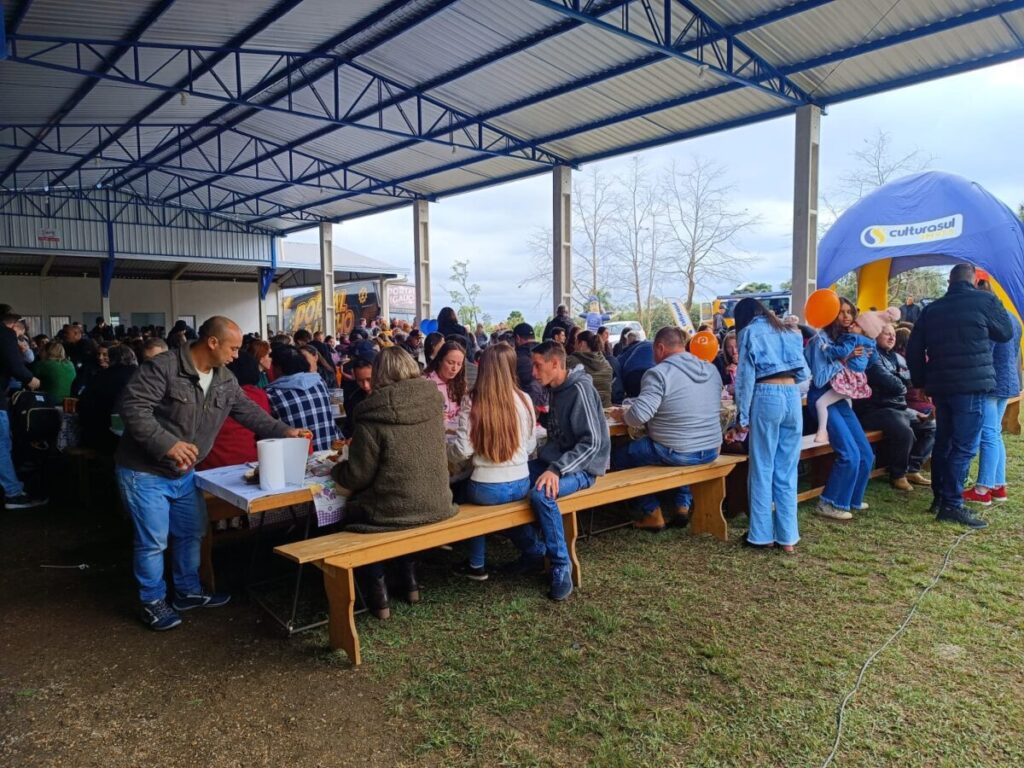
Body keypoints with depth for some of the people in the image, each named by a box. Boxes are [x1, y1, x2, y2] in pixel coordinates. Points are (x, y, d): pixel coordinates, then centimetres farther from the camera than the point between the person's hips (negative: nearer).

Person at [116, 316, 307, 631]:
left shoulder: (225, 380, 0)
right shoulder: (163, 368, -23)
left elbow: (249, 412, 7)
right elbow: (132, 407, -27)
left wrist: (284, 431, -4)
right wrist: (167, 444, -34)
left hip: (183, 472, 8)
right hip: (144, 472, -8)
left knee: (191, 532, 16)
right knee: (154, 540, 0)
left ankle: (188, 591, 34)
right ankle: (153, 602, 19)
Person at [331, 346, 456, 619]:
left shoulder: (374, 416, -17)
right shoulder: (433, 403, -2)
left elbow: (357, 477, -11)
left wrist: (337, 469, 12)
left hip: (394, 512, -5)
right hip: (437, 505, 5)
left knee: (355, 508, 26)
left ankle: (378, 587, 21)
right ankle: (409, 577, 31)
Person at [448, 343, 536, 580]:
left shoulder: (471, 402, -12)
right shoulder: (524, 399, -2)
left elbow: (462, 451, -13)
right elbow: (530, 446, 8)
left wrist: (445, 448, 8)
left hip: (487, 489, -4)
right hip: (522, 485, 4)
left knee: (461, 489, 29)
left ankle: (477, 565, 33)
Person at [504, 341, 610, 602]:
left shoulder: (580, 389, -17)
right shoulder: (553, 390, 9)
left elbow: (592, 443, -22)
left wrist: (557, 470, -30)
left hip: (581, 467, -8)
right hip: (554, 462, 9)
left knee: (541, 495, -35)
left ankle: (561, 566, -16)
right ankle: (533, 550, 7)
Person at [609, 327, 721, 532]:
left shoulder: (659, 373, -15)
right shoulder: (711, 370, 5)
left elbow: (639, 415, -23)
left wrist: (622, 415, -1)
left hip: (677, 454, -7)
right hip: (712, 451, 7)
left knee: (619, 455, 13)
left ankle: (652, 513, 15)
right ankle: (683, 505, 32)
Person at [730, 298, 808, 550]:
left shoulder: (749, 332, 6)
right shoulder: (787, 331, 21)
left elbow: (746, 376, -2)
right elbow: (802, 373, 15)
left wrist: (742, 418, -1)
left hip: (766, 397, -5)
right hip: (793, 396, 5)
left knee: (762, 468, 3)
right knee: (787, 470, 8)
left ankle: (762, 534, 8)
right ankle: (787, 536, 11)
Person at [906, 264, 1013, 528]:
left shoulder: (931, 309, 9)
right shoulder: (984, 300, -4)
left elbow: (913, 350, 9)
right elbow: (1006, 333, 12)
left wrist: (921, 381, 19)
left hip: (940, 386, 6)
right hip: (972, 386, -5)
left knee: (943, 442, 15)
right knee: (964, 447, -5)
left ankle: (939, 497, 22)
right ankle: (952, 505, -5)